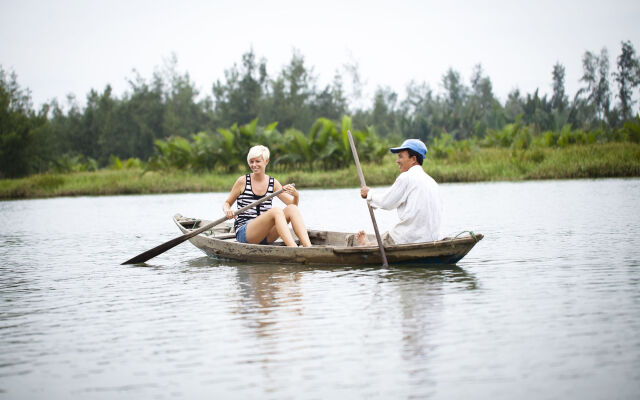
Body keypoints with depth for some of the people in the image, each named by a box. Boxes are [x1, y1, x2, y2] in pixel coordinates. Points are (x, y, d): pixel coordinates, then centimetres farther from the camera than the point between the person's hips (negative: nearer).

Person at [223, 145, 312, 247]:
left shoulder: (273, 183, 10)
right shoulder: (243, 181, 1)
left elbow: (292, 203, 7)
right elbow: (227, 203, 10)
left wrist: (296, 195, -16)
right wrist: (227, 211, -13)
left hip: (266, 236, 4)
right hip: (243, 233, -4)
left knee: (292, 209, -20)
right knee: (276, 210, -30)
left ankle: (308, 248, -39)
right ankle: (293, 249, -49)